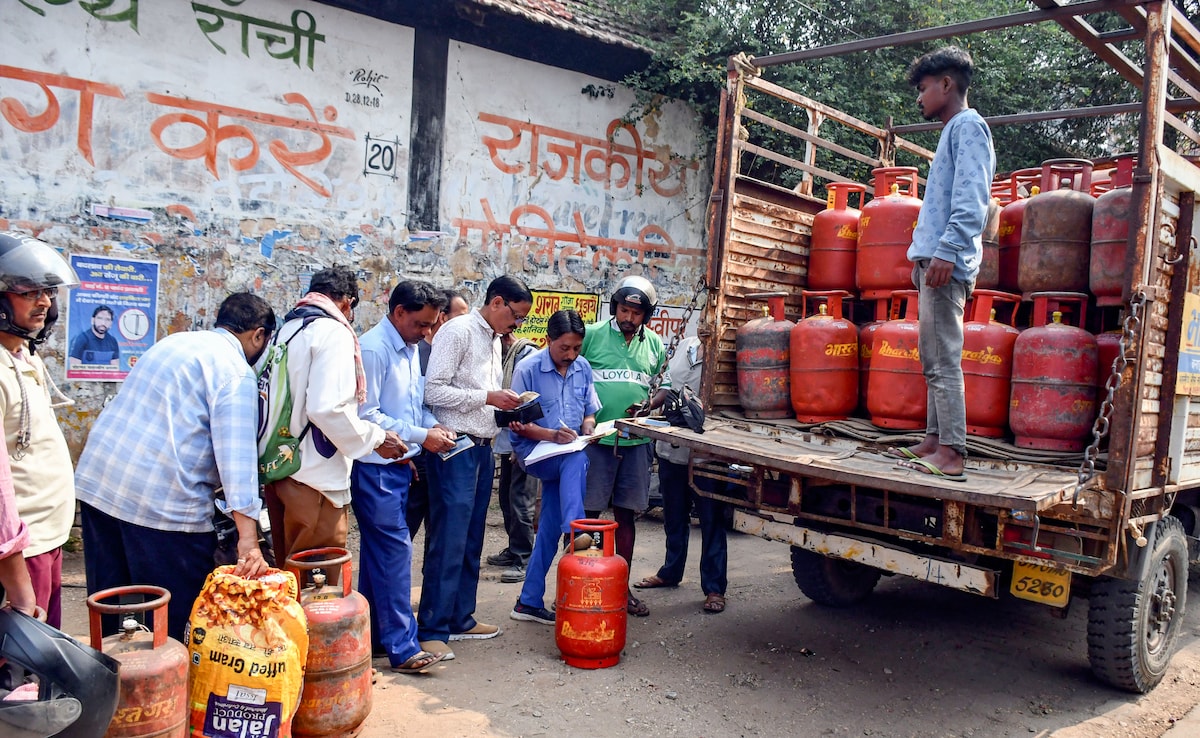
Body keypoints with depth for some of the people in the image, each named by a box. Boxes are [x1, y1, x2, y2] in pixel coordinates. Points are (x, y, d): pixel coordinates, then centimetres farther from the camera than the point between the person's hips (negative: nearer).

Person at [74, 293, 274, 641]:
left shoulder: (174, 341, 19)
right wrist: (248, 539, -21)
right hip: (163, 503, -8)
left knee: (111, 614, 18)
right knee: (178, 621, 4)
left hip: (95, 484, 9)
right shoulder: (236, 371, -7)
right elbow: (237, 455, -17)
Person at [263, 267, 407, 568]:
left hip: (279, 469, 8)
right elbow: (327, 408, -22)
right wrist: (376, 438, -10)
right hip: (315, 477, -8)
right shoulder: (335, 332, -12)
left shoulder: (287, 329, 12)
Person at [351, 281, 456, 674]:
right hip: (375, 466, -9)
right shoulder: (373, 348, -15)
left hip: (398, 464, 9)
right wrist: (421, 436, -17)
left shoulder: (411, 350, 12)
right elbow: (366, 414, -19)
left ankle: (373, 635, 24)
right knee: (394, 549, -8)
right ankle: (401, 646, -2)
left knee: (379, 550, 14)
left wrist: (434, 425, 0)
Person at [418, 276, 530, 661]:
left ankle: (460, 618, 24)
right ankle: (431, 629, 2)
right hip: (456, 448, -9)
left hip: (483, 448, 9)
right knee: (449, 541, -6)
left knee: (471, 541, 13)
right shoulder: (458, 331, -10)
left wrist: (507, 409, 6)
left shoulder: (495, 340, 17)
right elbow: (433, 390, -17)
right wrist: (488, 397, -17)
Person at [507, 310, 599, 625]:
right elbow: (518, 423, -9)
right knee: (576, 460, -36)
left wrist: (588, 427, -8)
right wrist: (552, 435, -23)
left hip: (568, 458, 5)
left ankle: (529, 602, 10)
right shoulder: (528, 369, -9)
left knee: (549, 530, 2)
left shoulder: (583, 368, 5)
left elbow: (589, 412, 15)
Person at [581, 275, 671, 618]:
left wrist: (649, 403, -4)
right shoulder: (592, 335, -2)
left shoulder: (655, 344, 11)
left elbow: (665, 388, 17)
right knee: (587, 513, -1)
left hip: (637, 441, 4)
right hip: (596, 438, -4)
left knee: (626, 515, 11)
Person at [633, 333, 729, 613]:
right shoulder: (684, 346, 8)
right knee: (674, 517, 21)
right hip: (671, 447, 7)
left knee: (711, 521, 3)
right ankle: (670, 572, 38)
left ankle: (714, 588, 14)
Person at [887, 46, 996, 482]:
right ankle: (935, 440, 16)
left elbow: (971, 199, -17)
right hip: (935, 261, 10)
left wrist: (947, 251, -24)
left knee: (942, 360, -12)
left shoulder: (968, 125, -4)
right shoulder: (954, 130, 25)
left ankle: (951, 454, -11)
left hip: (947, 263, -10)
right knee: (935, 359, 11)